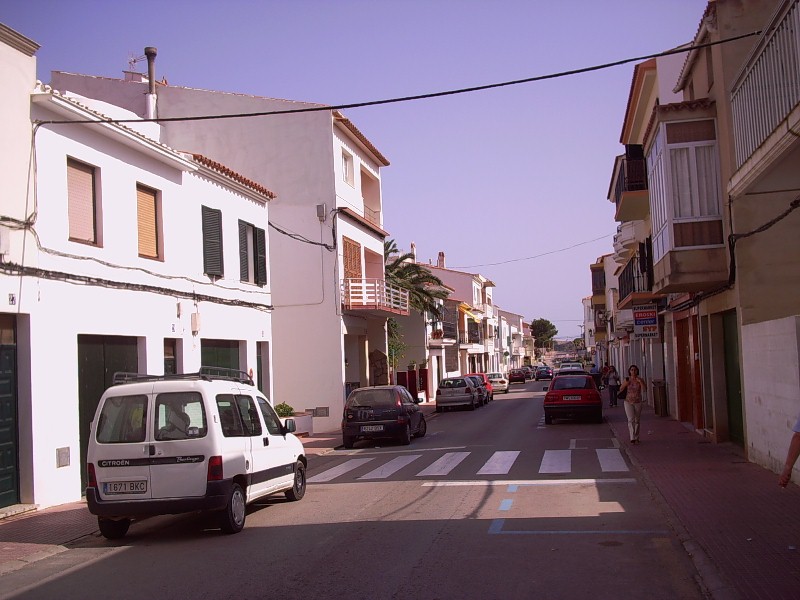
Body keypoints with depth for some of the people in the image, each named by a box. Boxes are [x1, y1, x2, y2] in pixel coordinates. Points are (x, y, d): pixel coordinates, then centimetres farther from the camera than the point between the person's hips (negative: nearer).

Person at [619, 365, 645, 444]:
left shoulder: (640, 380, 0)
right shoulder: (627, 379, 0)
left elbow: (644, 389, -13)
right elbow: (620, 389, 4)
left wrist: (640, 382, -21)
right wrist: (625, 384, -11)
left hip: (638, 402, 1)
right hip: (628, 402, -1)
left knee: (637, 420, 9)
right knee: (631, 420, -13)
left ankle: (636, 438, 20)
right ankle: (632, 438, -19)